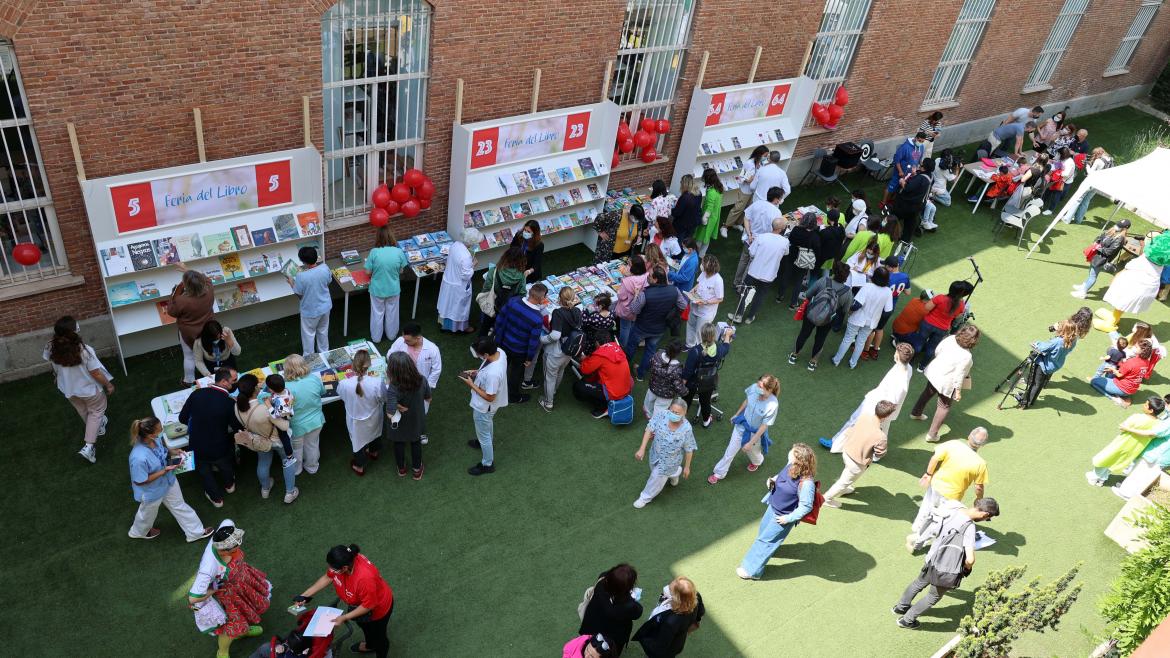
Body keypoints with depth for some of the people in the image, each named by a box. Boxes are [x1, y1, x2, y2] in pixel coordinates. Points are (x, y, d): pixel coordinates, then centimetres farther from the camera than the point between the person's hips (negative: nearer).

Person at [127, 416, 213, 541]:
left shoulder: (154, 439, -23)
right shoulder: (139, 458, -45)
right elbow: (140, 481, -30)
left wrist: (172, 452, -15)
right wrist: (164, 471, -31)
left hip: (167, 481, 6)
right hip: (152, 490, -6)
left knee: (179, 505, 26)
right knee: (149, 513, 27)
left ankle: (195, 532, 48)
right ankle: (138, 532, 62)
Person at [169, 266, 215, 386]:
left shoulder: (182, 300, -34)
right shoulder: (209, 291, -23)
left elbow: (171, 311, -13)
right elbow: (205, 279, 1)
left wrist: (176, 292, -12)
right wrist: (187, 270, 5)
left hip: (189, 332, -4)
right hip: (207, 329, 4)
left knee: (189, 356, 18)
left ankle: (189, 382, 36)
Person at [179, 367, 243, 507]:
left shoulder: (196, 393, -16)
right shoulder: (229, 402, -26)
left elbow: (183, 418, -4)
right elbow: (237, 427, -14)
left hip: (197, 446, 2)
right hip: (219, 448, -2)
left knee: (204, 470, 31)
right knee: (226, 466, 33)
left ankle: (216, 497, 50)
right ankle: (229, 485, 61)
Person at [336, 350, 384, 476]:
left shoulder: (344, 384, -34)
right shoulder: (376, 383, -36)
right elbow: (382, 399, -16)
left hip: (356, 422, 0)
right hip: (373, 420, 1)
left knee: (358, 440, 27)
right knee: (374, 433, 34)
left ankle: (359, 466, 51)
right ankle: (374, 452, 64)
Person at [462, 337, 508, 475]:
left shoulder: (493, 374, -44)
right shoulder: (499, 352, -20)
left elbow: (489, 397, -29)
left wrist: (471, 385, -23)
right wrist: (477, 372, -5)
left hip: (484, 407, -8)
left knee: (483, 434, 17)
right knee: (488, 424, 36)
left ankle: (487, 464, 39)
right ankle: (487, 442, 65)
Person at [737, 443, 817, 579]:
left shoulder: (806, 483, -38)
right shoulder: (791, 466, -17)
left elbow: (806, 507, -26)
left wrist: (788, 518, -19)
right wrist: (772, 480, -13)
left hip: (783, 516, -7)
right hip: (773, 506, 7)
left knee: (766, 539, 9)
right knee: (764, 528, 31)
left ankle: (752, 570, 29)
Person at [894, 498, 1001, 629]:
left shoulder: (955, 511, -10)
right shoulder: (969, 528, -32)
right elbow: (970, 560, -35)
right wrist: (967, 568, -14)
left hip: (932, 559, 6)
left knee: (919, 583, 32)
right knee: (934, 597, 22)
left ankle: (901, 606, 52)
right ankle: (907, 620, 34)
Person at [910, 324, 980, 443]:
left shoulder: (950, 338, -17)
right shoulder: (966, 357, -32)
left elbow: (938, 350, 0)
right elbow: (959, 375, -23)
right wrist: (958, 391, -9)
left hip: (933, 371, 6)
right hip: (945, 382, -6)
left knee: (928, 392, 33)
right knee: (944, 406, 15)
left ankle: (916, 413, 55)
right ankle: (932, 434, 20)